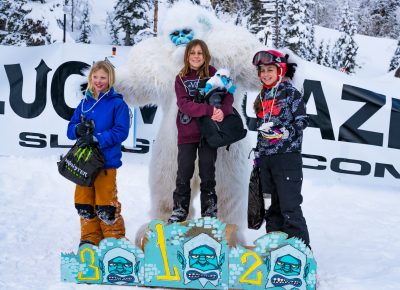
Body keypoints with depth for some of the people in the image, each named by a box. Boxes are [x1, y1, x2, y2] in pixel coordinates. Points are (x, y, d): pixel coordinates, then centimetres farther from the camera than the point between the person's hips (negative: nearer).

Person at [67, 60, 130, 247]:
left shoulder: (117, 103, -3)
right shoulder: (85, 102, 13)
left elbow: (121, 131, -12)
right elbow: (71, 129, 12)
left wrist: (97, 139, -20)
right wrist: (78, 129, -11)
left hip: (106, 161, -5)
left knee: (105, 204, -6)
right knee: (83, 203, 9)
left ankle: (115, 240, 12)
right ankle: (90, 239, 26)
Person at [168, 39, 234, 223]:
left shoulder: (213, 74, 0)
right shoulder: (181, 78, 1)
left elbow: (228, 95, -8)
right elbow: (184, 104, -12)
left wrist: (223, 110, -30)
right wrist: (209, 109, -25)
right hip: (187, 132, 1)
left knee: (207, 173, 6)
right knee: (184, 173, 5)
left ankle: (210, 211, 16)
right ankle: (179, 210, 17)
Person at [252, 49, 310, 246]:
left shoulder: (291, 93, -3)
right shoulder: (262, 97, 18)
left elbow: (302, 121, -7)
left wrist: (283, 132, -21)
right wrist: (257, 154, 22)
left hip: (287, 156, -7)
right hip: (267, 157, 7)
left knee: (290, 204, -9)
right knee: (274, 202, 13)